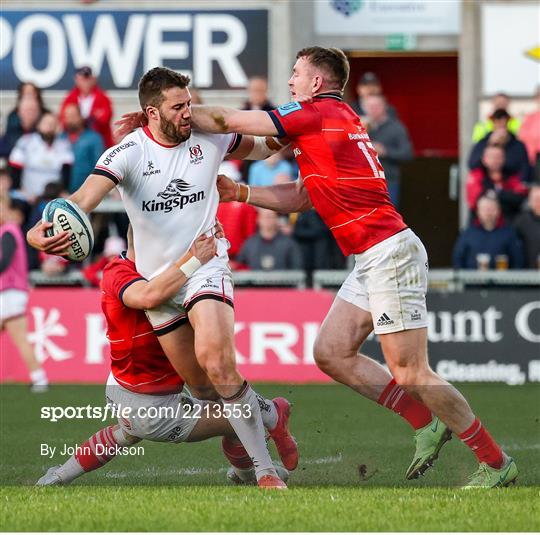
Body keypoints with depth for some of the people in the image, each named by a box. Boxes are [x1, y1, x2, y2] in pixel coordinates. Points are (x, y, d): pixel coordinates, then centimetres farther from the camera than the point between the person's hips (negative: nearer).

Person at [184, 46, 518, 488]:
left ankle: (495, 462, -3)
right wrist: (239, 192, 18)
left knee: (409, 373, -9)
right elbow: (299, 198, 26)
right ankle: (427, 423, 12)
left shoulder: (319, 113, -8)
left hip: (389, 252, -10)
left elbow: (226, 121, -7)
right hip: (371, 260, 10)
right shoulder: (337, 121, 21)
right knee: (331, 354, 9)